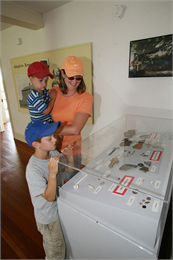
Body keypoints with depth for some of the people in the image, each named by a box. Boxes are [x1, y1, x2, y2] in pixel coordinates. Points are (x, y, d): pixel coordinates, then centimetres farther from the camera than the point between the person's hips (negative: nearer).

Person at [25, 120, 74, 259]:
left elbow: (69, 170, -1)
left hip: (60, 206, 6)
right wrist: (52, 173, -44)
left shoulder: (54, 153, -15)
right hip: (48, 217, -6)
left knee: (64, 241, 34)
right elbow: (50, 197, -29)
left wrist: (70, 157, -21)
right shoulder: (32, 169, -33)